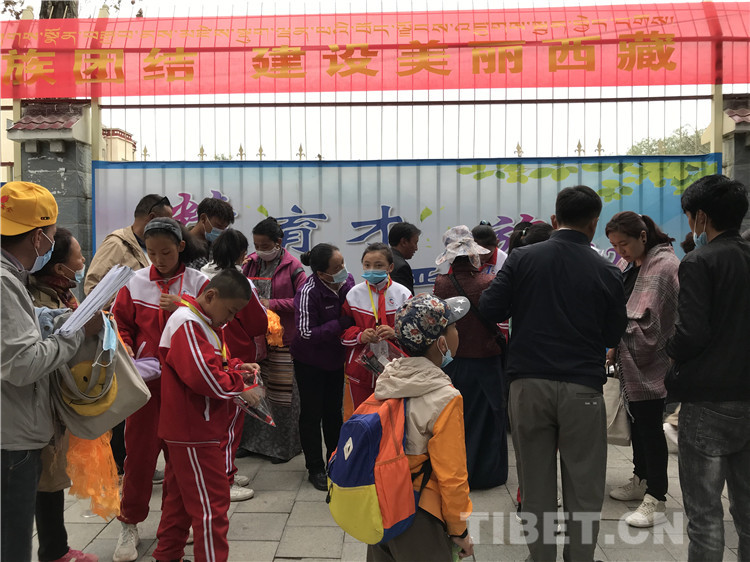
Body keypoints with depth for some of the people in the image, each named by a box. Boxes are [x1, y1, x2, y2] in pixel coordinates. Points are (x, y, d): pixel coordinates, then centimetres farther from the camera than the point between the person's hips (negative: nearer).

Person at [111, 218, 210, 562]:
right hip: (145, 377, 0)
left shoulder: (198, 283, -1)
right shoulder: (135, 283, 1)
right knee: (140, 448, 4)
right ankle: (130, 524, 22)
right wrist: (123, 349, -12)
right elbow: (120, 323, 6)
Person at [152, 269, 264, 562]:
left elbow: (212, 362, 19)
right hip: (194, 431, -11)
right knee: (211, 504, -2)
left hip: (191, 428, 11)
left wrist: (235, 367, -1)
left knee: (180, 497, 22)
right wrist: (241, 385, -14)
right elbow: (205, 378, -28)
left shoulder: (204, 323, 13)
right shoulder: (188, 324, -21)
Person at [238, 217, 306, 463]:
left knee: (281, 392, 3)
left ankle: (283, 446, 18)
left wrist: (272, 303, -16)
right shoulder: (251, 262, 8)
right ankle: (251, 440, 26)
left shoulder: (292, 266, -7)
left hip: (282, 337, -5)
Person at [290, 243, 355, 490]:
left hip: (336, 358, 5)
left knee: (334, 412, 17)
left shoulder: (348, 280, -11)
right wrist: (344, 323, -28)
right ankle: (315, 468, 23)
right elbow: (308, 333, -26)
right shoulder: (309, 292, -27)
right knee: (312, 414, 9)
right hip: (310, 361, -5)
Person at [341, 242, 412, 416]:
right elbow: (343, 330, 4)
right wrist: (360, 336, -16)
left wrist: (395, 333, -20)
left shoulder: (402, 294, -2)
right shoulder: (354, 294, 1)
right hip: (360, 368, 1)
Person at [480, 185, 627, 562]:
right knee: (583, 487, 12)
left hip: (529, 385, 1)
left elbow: (489, 310, -5)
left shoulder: (522, 259, -2)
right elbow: (613, 336, 4)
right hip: (582, 389, -1)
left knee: (535, 484, 12)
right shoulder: (606, 272, -2)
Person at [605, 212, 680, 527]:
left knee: (650, 426, -3)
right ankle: (641, 481, 34)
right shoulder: (633, 265, 11)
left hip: (650, 362, -9)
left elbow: (650, 322, -23)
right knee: (636, 421, 18)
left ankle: (656, 501, 6)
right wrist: (617, 347, 2)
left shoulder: (664, 265, -17)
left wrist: (617, 342, -16)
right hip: (630, 361, 9)